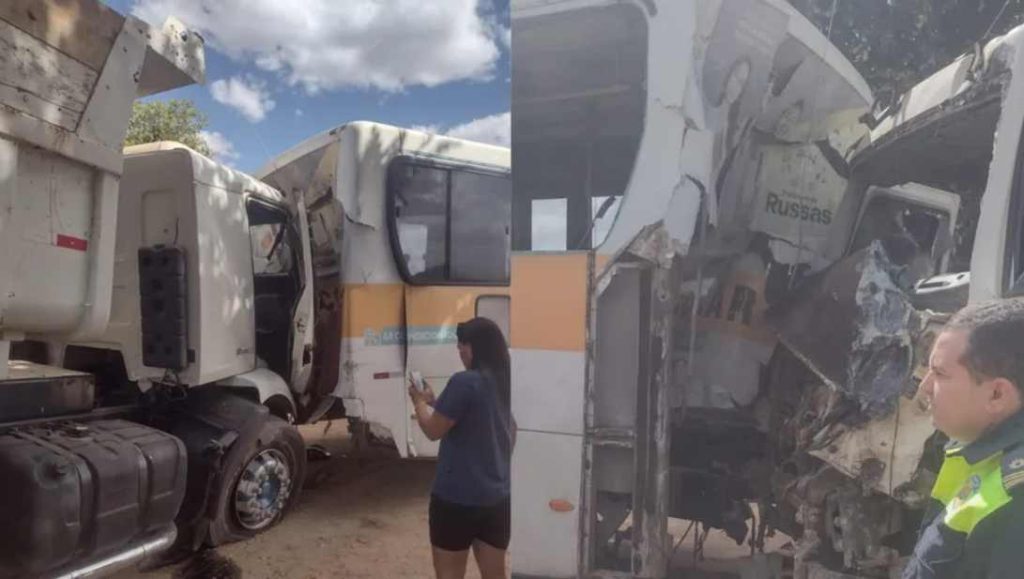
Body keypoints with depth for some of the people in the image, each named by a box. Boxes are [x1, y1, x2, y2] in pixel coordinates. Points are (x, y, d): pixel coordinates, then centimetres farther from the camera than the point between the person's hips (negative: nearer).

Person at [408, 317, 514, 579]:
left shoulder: (465, 382, -19)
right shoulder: (506, 383, 5)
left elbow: (434, 430, -12)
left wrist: (419, 401, 5)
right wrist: (435, 402, 16)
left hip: (457, 496, -7)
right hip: (498, 496, 7)